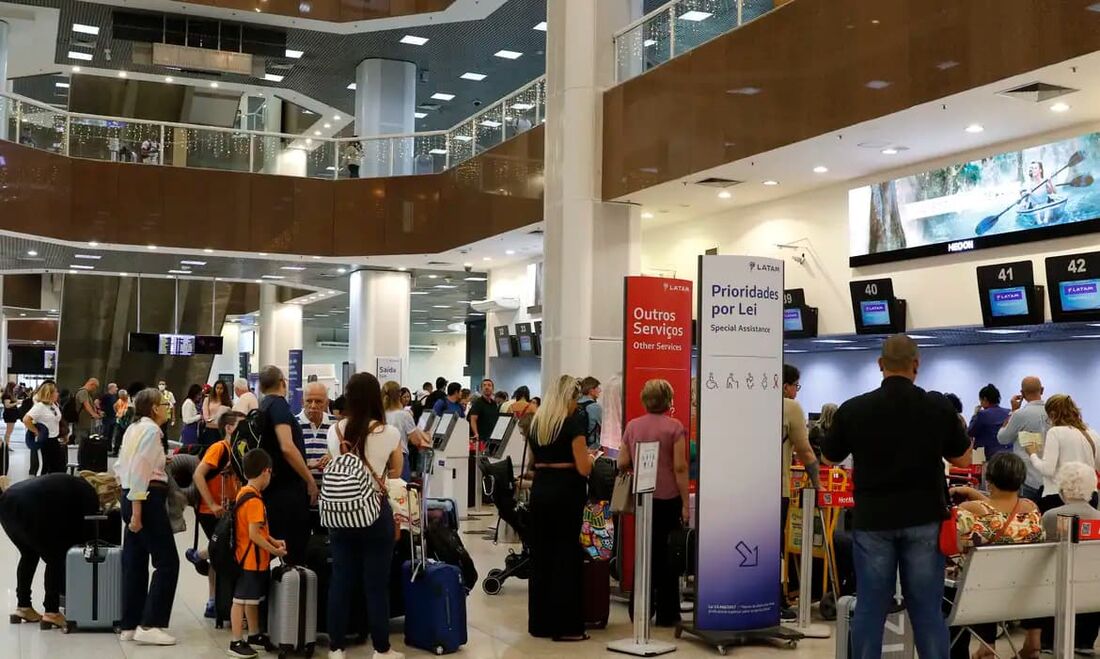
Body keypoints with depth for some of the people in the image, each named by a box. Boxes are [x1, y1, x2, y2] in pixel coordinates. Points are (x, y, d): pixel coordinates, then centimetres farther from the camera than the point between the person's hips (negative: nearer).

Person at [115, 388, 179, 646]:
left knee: (135, 563, 12)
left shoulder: (134, 428, 16)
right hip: (147, 498, -10)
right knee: (167, 562, -4)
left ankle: (129, 625, 16)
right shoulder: (151, 430, -12)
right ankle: (150, 625, -7)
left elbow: (122, 467, 18)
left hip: (130, 496, 10)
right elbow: (139, 471, -20)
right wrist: (136, 511, -22)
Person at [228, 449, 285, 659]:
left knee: (253, 598, 19)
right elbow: (254, 534, -24)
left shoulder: (243, 493, 9)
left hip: (251, 558, 10)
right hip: (251, 559, -10)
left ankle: (254, 634, 31)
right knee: (241, 599, -3)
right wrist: (274, 550, -15)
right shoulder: (254, 500, -21)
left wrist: (273, 541, 11)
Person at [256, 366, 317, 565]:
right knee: (295, 552, -6)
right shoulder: (278, 404, -12)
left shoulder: (263, 408, 16)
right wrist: (310, 480, -17)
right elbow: (287, 447, -23)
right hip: (289, 488, -9)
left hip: (272, 487, 9)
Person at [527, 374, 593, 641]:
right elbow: (583, 468, -13)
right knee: (566, 555, 0)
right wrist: (589, 456, 6)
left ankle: (540, 622, 17)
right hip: (566, 491, -6)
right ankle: (565, 626, 3)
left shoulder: (536, 421, 9)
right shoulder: (573, 422, -10)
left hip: (540, 489, 6)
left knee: (540, 554, 11)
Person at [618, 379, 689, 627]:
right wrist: (686, 503, -8)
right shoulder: (674, 426, -8)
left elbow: (622, 464, 5)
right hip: (668, 497, -4)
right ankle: (666, 613, 9)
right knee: (667, 553, 5)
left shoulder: (632, 426, 3)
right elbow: (680, 467, -12)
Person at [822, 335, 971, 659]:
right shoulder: (938, 406, -4)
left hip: (872, 519, 0)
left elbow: (829, 457, 9)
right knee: (927, 609, 6)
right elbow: (963, 460, 7)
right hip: (924, 518, 0)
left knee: (870, 608, 5)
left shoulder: (853, 409, -5)